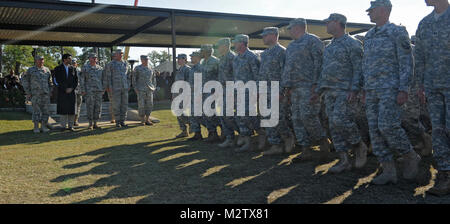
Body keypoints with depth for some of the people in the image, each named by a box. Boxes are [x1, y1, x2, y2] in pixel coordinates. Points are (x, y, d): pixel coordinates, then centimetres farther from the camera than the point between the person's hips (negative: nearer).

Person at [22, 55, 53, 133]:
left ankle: (44, 127, 10)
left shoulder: (47, 70, 11)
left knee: (45, 111, 2)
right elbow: (25, 81, 5)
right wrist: (28, 92, -1)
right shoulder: (30, 70, 3)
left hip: (45, 94, 3)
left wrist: (50, 91, 9)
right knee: (36, 111, -2)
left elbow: (50, 82, 18)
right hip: (35, 94, -3)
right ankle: (36, 128, 4)